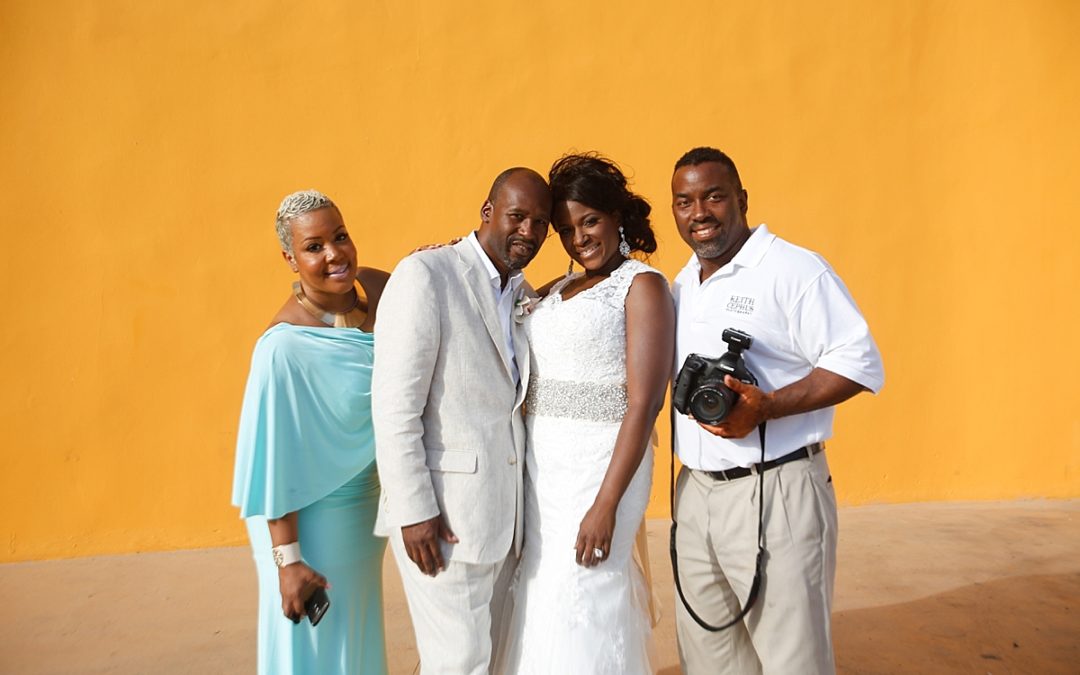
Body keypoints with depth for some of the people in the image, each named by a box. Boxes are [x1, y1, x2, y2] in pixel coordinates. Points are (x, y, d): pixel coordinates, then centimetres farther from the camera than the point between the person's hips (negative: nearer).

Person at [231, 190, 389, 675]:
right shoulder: (285, 347, -25)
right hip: (313, 521, -6)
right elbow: (274, 462, -21)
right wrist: (288, 559, -17)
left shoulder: (376, 287, -8)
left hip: (368, 507, 6)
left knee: (359, 635, 23)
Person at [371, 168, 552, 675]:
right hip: (442, 511, -7)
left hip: (505, 508, 7)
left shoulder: (524, 296, 13)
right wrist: (414, 511, -17)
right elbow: (394, 405, -15)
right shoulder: (425, 275, -10)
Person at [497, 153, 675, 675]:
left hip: (598, 465, -7)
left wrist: (606, 505, -20)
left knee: (578, 615, -2)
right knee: (540, 604, 13)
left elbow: (642, 404, -14)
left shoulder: (642, 285, -6)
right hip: (540, 465, 7)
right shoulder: (555, 291, 15)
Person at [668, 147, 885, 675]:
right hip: (695, 492, 7)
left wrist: (765, 408, -25)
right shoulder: (680, 286, 14)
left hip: (775, 493, -7)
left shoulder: (794, 269, -10)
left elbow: (860, 363, -14)